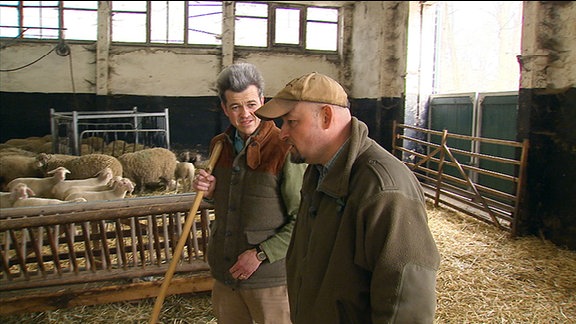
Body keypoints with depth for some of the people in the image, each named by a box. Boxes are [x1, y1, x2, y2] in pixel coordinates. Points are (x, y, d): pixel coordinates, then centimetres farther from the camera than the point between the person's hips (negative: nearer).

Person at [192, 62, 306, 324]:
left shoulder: (285, 150, -17)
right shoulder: (219, 145, 4)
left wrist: (261, 254, -17)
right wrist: (211, 191, -3)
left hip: (270, 275, -6)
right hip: (224, 272, 6)